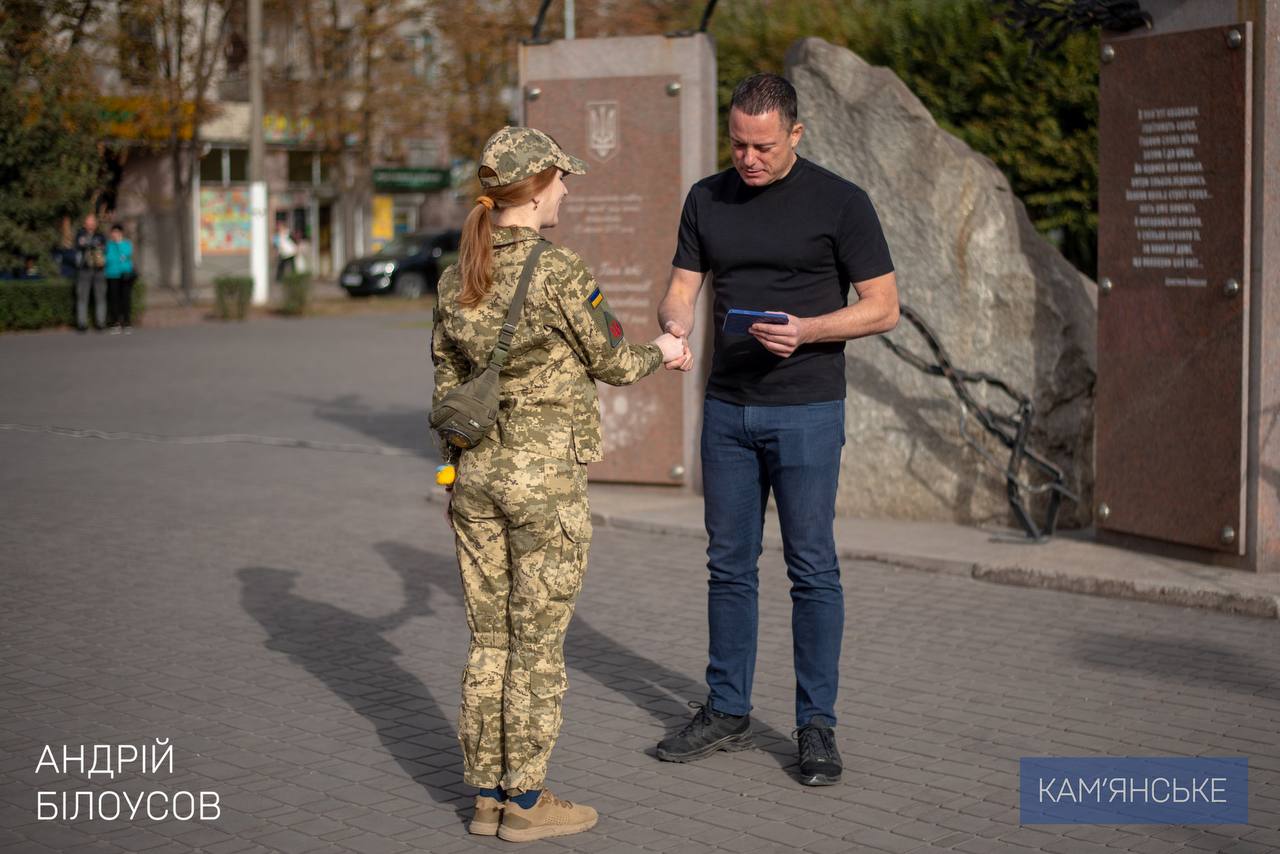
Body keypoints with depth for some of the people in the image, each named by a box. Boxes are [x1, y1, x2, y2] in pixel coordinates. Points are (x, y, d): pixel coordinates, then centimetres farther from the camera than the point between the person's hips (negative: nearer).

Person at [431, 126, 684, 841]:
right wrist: (663, 352, 15)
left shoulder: (458, 278, 5)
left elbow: (447, 380, 11)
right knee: (539, 642, 4)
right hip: (547, 473, -6)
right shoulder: (560, 272, -15)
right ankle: (526, 800, 12)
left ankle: (488, 792, 21)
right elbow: (612, 363, -6)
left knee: (490, 640, 13)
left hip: (477, 468, 6)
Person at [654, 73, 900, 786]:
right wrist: (674, 328, -17)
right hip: (727, 408, 4)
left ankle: (818, 725, 11)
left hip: (807, 411, -4)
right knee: (729, 564, 10)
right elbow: (683, 289, 6)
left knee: (812, 568, 0)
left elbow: (883, 307, -6)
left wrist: (806, 331, -21)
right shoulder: (707, 200, 6)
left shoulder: (840, 202, -7)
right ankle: (728, 713, 21)